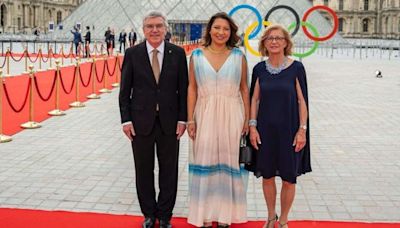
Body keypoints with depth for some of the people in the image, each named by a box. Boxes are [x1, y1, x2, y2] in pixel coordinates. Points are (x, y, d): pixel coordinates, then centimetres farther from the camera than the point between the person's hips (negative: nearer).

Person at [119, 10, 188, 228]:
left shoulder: (178, 53, 0)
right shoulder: (132, 53, -1)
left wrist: (182, 119, -4)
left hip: (169, 121, 0)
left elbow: (183, 89, 1)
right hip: (141, 121, 0)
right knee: (144, 170, 11)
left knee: (169, 170, 8)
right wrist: (126, 120, -5)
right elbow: (125, 90, 0)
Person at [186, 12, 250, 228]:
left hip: (231, 115, 0)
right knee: (205, 161, 2)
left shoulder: (238, 56, 3)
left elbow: (244, 89, 6)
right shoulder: (197, 55, 3)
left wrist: (247, 118, 2)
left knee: (227, 161, 6)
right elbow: (192, 89, 4)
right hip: (205, 114, 0)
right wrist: (190, 119, -1)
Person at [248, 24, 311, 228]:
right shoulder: (259, 69, 2)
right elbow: (255, 99, 7)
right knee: (267, 176, 11)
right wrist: (252, 126, 0)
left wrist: (302, 129, -8)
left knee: (288, 179, 5)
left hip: (289, 129, -2)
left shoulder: (296, 68, -6)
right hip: (265, 129, 2)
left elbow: (302, 100, -4)